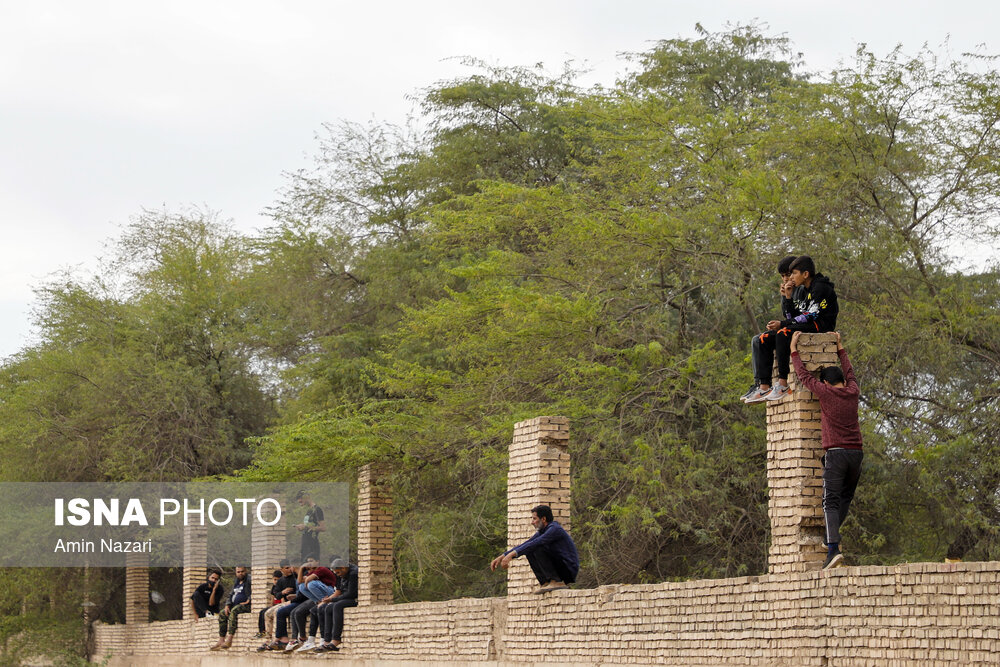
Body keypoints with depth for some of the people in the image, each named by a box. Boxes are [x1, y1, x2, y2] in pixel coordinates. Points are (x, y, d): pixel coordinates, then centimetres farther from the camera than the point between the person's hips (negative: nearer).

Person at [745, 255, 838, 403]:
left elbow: (810, 316, -19)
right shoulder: (801, 291, 18)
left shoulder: (821, 288, -11)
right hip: (804, 328, 10)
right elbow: (793, 316, 16)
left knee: (783, 333, -33)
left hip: (820, 327, -10)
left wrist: (782, 324, -17)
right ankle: (764, 387, -11)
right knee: (765, 340, 0)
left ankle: (783, 383, -35)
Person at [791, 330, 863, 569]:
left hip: (835, 453, -4)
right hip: (856, 452, 4)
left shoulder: (826, 392, 1)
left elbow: (804, 376, 11)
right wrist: (840, 348, 44)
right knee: (846, 497, 21)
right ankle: (832, 535, 9)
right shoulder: (853, 392, 12)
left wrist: (794, 351, 22)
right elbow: (849, 372, 32)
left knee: (831, 502, -9)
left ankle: (833, 548, -22)